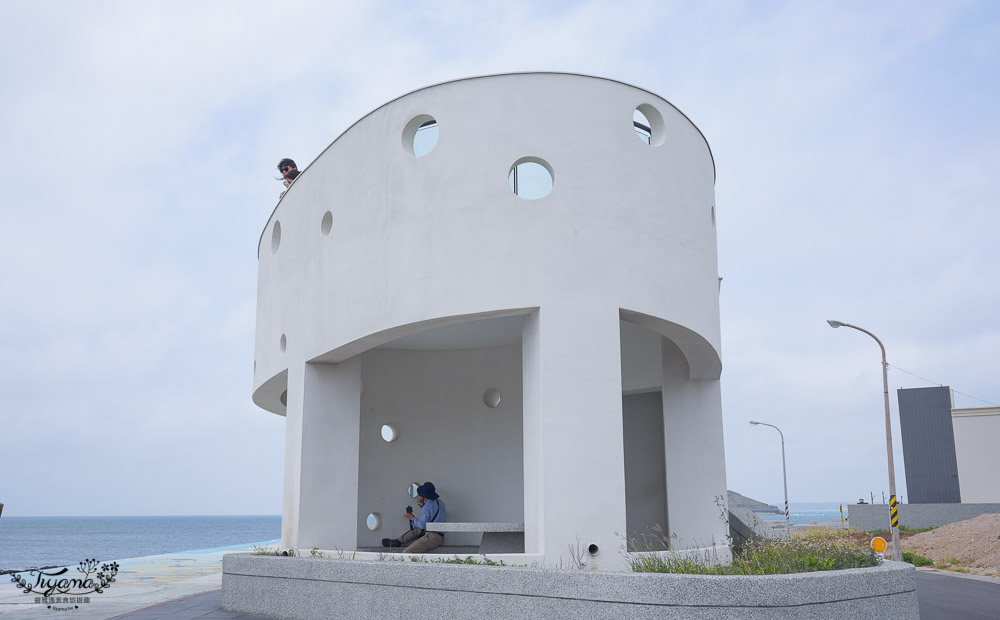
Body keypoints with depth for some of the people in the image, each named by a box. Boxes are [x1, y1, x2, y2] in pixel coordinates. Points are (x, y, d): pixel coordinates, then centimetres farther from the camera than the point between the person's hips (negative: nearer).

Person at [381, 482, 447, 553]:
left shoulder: (427, 506, -15)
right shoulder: (440, 502, 11)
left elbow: (422, 525, -14)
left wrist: (412, 518, 2)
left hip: (432, 537, -10)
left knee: (406, 553, -14)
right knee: (416, 529, 33)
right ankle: (398, 541, 33)